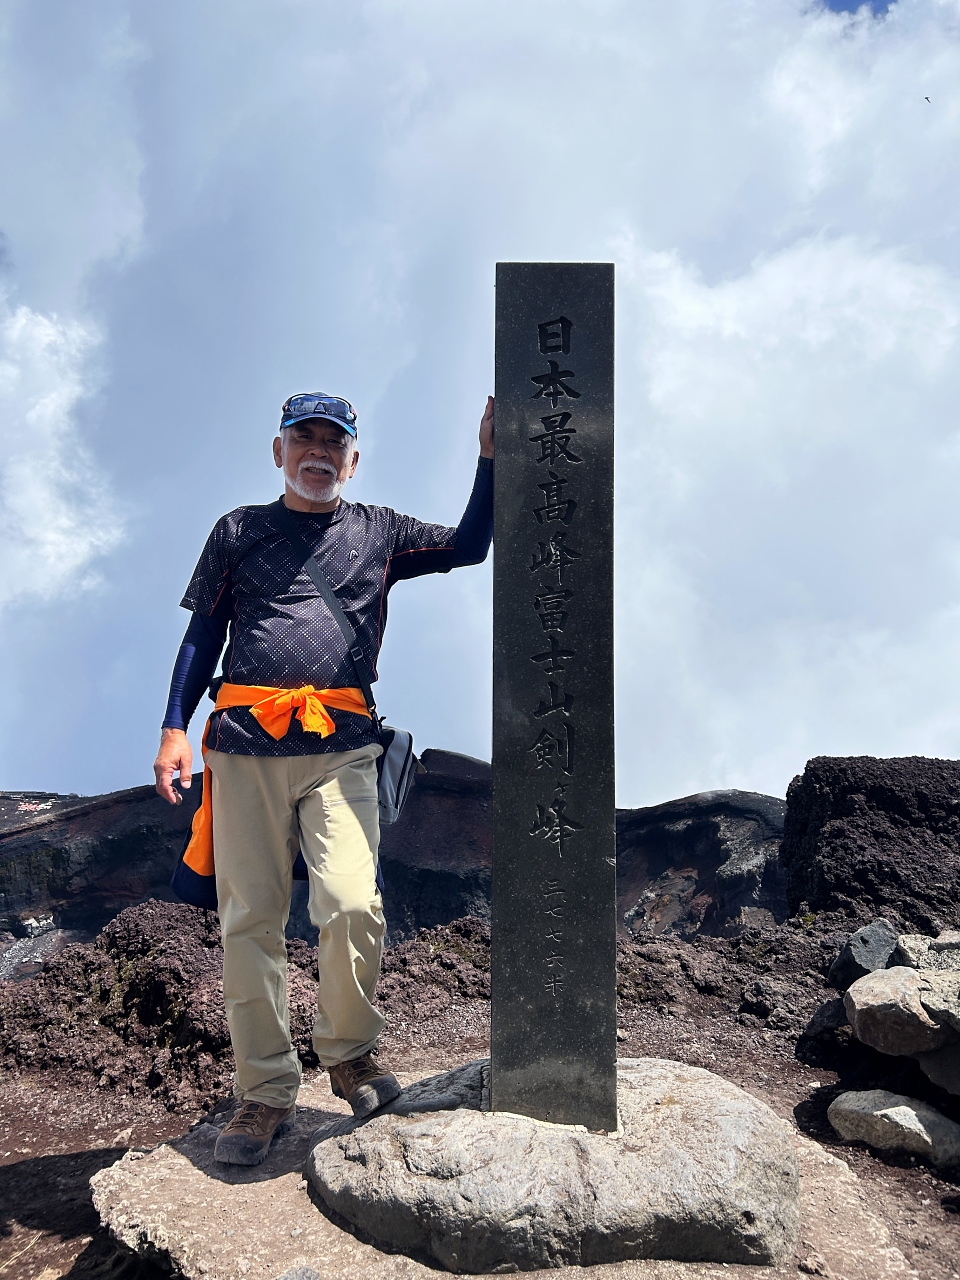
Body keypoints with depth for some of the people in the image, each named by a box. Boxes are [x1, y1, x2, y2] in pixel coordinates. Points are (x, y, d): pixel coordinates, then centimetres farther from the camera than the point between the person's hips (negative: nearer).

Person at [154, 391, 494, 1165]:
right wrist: (175, 727, 6)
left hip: (341, 745, -1)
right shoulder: (239, 531, 15)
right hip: (245, 742, 1)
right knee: (249, 921, 1)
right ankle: (266, 1093, 14)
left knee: (352, 905, -15)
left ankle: (349, 1051, 11)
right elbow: (203, 633, 14)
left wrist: (489, 457, -1)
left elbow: (469, 547, 8)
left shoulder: (379, 532, 15)